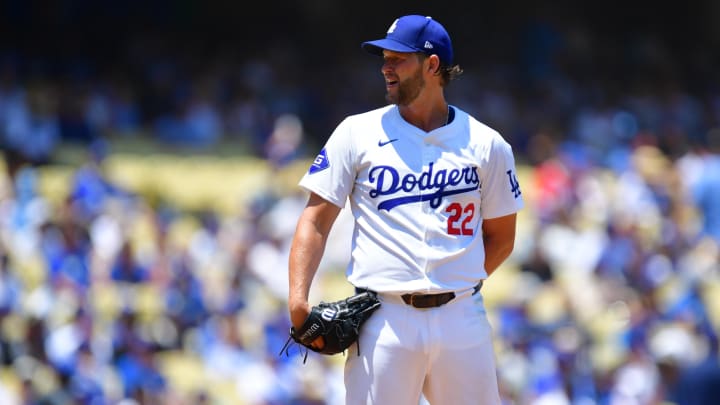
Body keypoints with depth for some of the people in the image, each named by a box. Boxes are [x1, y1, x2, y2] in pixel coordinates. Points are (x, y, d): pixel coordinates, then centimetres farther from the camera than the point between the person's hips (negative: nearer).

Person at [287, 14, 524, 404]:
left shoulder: (486, 145, 7)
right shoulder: (357, 133, 6)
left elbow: (501, 237, 14)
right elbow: (316, 221, 2)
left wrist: (454, 285, -1)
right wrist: (298, 299, -12)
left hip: (462, 318, 1)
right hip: (383, 323, -1)